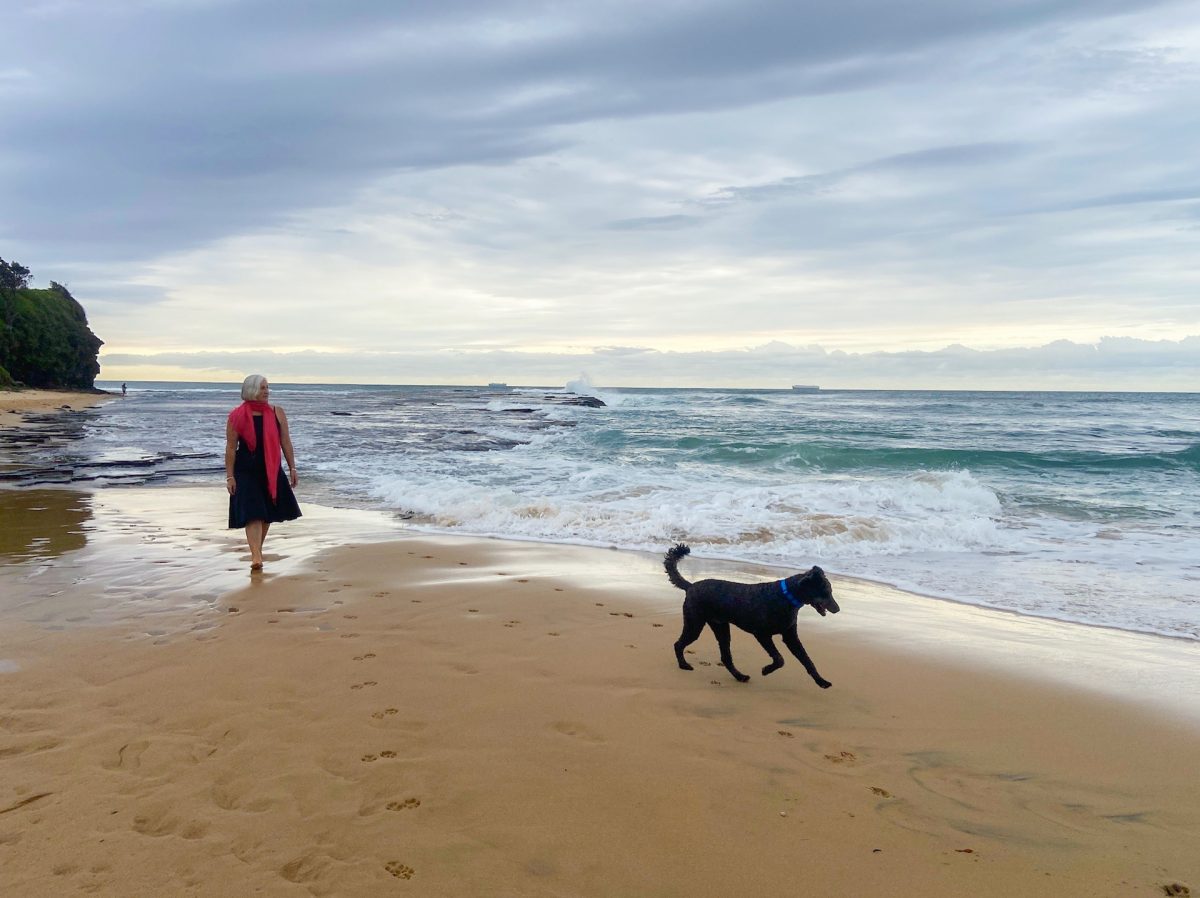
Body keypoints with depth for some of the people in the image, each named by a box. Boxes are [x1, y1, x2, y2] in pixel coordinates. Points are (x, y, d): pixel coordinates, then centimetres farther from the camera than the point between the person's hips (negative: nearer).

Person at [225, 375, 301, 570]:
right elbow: (231, 448, -3)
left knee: (267, 513, 13)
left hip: (271, 471, 4)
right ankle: (256, 557, -17)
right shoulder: (237, 417, -4)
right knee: (252, 514, -12)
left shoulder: (277, 413, 3)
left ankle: (257, 550, 31)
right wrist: (230, 477, -7)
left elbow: (286, 443, 6)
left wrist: (292, 468, 4)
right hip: (246, 472, -3)